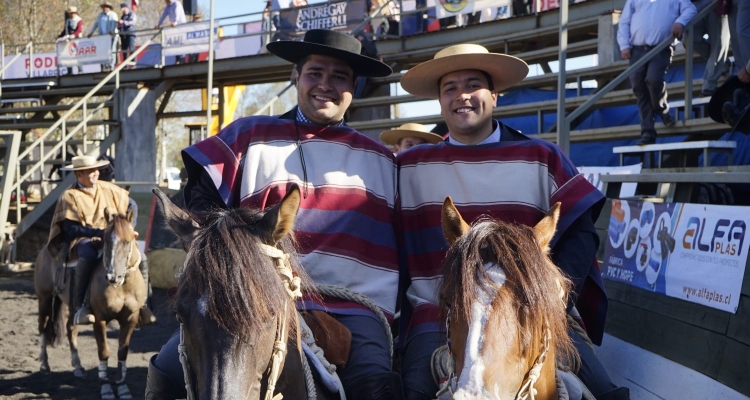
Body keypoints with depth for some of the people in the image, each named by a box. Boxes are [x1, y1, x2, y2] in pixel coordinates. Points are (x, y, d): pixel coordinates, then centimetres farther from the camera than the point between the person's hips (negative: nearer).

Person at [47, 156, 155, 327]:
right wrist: (99, 232, -23)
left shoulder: (108, 189, 12)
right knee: (89, 256, -40)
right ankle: (81, 306, -35)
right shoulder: (70, 196, -2)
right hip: (83, 239, -5)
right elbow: (71, 228, -12)